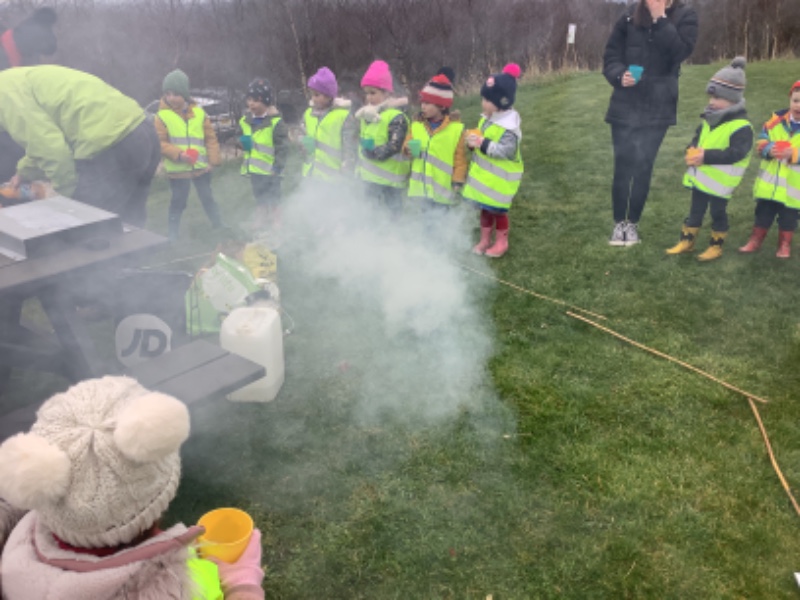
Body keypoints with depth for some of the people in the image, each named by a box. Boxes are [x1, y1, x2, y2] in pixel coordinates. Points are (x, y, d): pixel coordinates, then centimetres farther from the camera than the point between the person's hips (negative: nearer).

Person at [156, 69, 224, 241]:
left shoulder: (199, 113, 3)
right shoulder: (162, 116, -5)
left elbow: (210, 138, 5)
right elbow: (160, 143, -9)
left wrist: (214, 160, -2)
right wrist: (178, 154, -23)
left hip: (201, 167, 2)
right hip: (177, 169, -2)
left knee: (208, 198, 15)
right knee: (178, 202, 6)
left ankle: (219, 226, 27)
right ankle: (173, 232, 19)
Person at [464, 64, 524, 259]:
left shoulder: (509, 125, -23)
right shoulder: (487, 118, 4)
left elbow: (507, 151, -30)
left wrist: (483, 144, -33)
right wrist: (473, 142, -8)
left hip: (500, 178, -8)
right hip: (484, 174, 8)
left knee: (497, 209, 6)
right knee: (485, 207, 17)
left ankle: (501, 242, 24)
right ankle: (485, 240, 32)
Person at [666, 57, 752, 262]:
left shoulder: (741, 127, -20)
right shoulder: (709, 120, 6)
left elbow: (735, 153, -28)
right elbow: (697, 139, 15)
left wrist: (706, 156, -33)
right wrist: (692, 151, -9)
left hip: (720, 183, -7)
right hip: (700, 178, 7)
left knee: (718, 212, 9)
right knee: (695, 210, 16)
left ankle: (717, 245, 23)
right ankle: (687, 241, 27)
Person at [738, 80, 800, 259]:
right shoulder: (777, 119, -5)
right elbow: (761, 140, -2)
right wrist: (768, 149, -22)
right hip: (769, 181, 2)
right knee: (763, 212, 14)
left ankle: (785, 244, 28)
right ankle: (756, 239, 29)